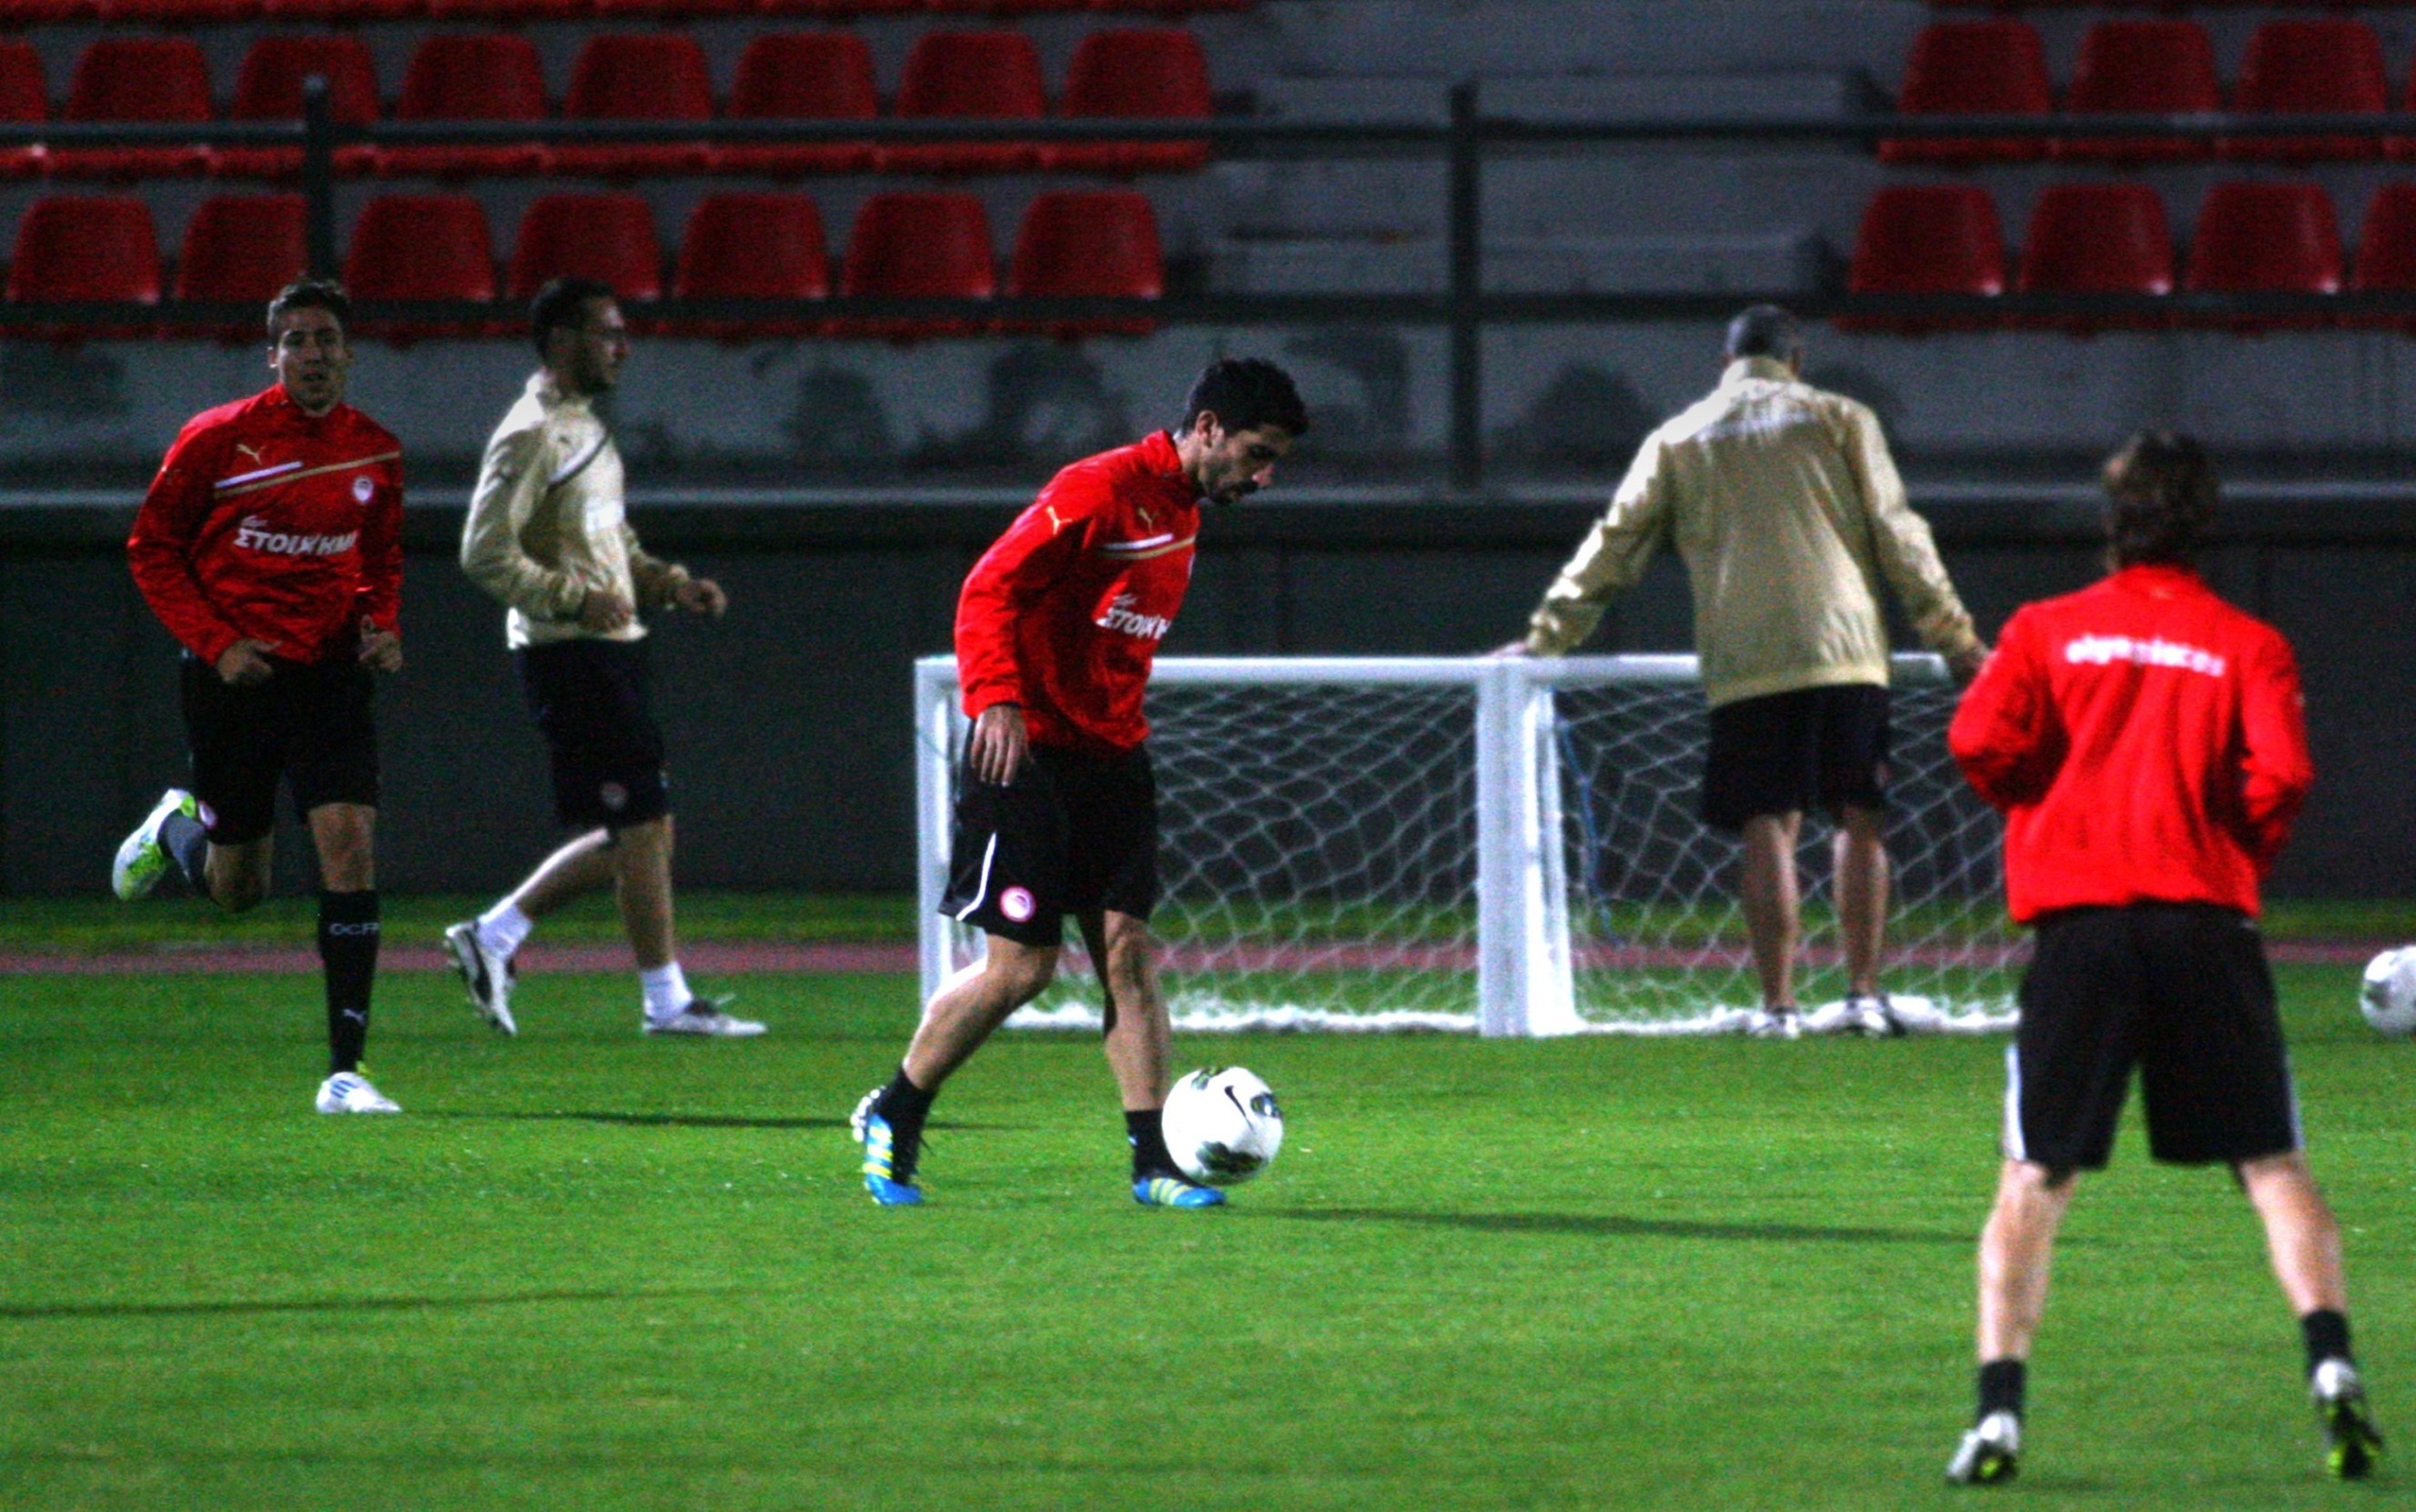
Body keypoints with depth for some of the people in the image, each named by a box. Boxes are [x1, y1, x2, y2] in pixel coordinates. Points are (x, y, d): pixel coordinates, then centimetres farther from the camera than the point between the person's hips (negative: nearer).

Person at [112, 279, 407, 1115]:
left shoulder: (376, 451, 3)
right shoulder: (217, 440, -8)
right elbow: (152, 548, -1)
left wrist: (382, 623, 0)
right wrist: (215, 642, -12)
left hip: (330, 672, 2)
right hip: (234, 677, -2)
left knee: (351, 848, -15)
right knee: (236, 890, 8)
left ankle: (345, 1070, -12)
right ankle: (176, 826, 46)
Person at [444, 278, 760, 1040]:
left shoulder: (586, 429, 19)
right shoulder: (532, 435, -12)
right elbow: (486, 553, -18)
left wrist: (670, 583, 12)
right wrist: (575, 598, -22)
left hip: (611, 647, 10)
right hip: (568, 654, -10)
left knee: (636, 833, 10)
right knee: (642, 825, -8)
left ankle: (491, 936, 16)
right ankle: (666, 1000, -2)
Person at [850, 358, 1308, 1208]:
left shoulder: (1184, 510, 13)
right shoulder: (1099, 491, -15)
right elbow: (990, 589, -18)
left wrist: (1124, 731, 19)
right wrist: (997, 699, -29)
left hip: (1112, 756, 8)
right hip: (1029, 753, -8)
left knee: (1127, 948, -1)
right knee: (1021, 964, -6)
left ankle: (1154, 1161, -2)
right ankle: (892, 1120, 13)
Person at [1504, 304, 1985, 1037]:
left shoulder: (1677, 440, 14)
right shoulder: (1838, 421, 11)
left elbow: (1615, 544, 15)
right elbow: (1897, 536, 7)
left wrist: (1549, 635, 23)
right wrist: (1953, 637, 12)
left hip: (1742, 666, 1)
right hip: (1844, 648, -1)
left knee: (1769, 829, 1)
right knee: (1860, 819, 4)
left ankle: (1777, 1004, -4)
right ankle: (1864, 995, -2)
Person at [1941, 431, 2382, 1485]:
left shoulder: (2046, 632, 7)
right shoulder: (2247, 646, 4)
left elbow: (1980, 741, -7)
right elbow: (2281, 772, -10)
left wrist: (2039, 810, 12)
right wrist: (2242, 854, 8)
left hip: (2079, 923, 0)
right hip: (2206, 919, 0)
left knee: (2034, 1181, 5)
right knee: (2273, 1168, 4)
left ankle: (1998, 1407, -7)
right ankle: (2330, 1362, -15)